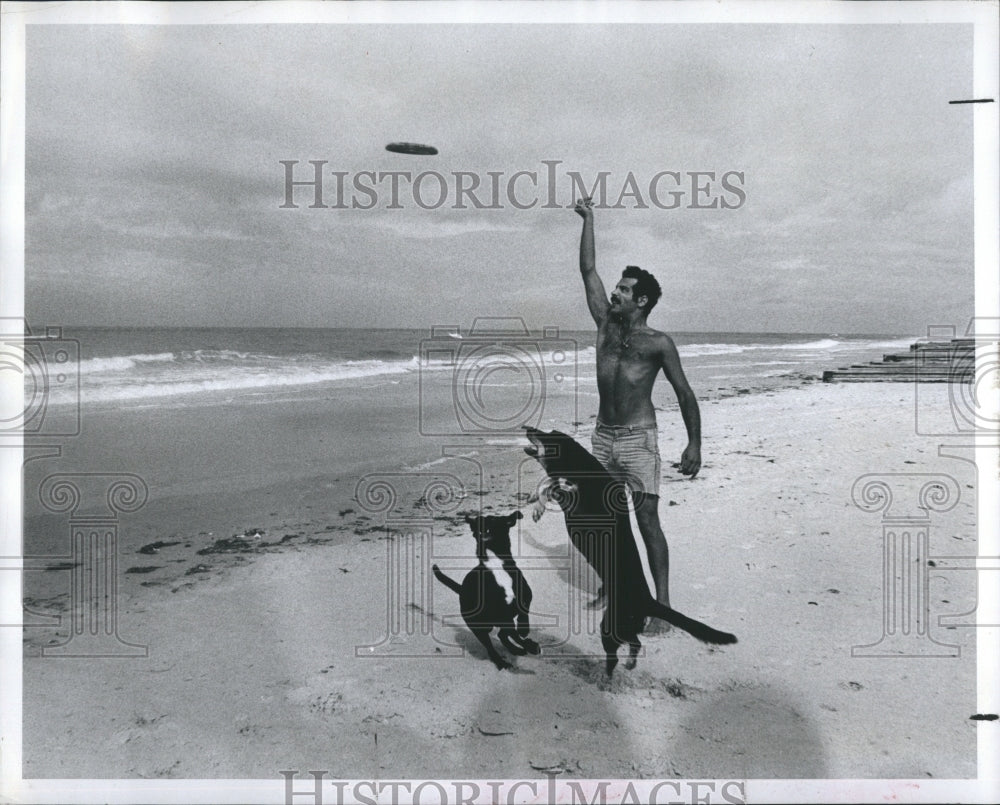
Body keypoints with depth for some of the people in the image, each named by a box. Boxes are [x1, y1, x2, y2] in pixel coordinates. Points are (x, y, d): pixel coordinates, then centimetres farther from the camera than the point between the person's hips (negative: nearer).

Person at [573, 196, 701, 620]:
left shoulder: (659, 342, -3)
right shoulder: (606, 325, 9)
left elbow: (684, 394, 0)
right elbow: (588, 270, 11)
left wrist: (694, 443, -7)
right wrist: (588, 218, 11)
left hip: (638, 439, -5)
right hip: (603, 437, 5)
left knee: (647, 520, -7)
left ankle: (662, 602, -3)